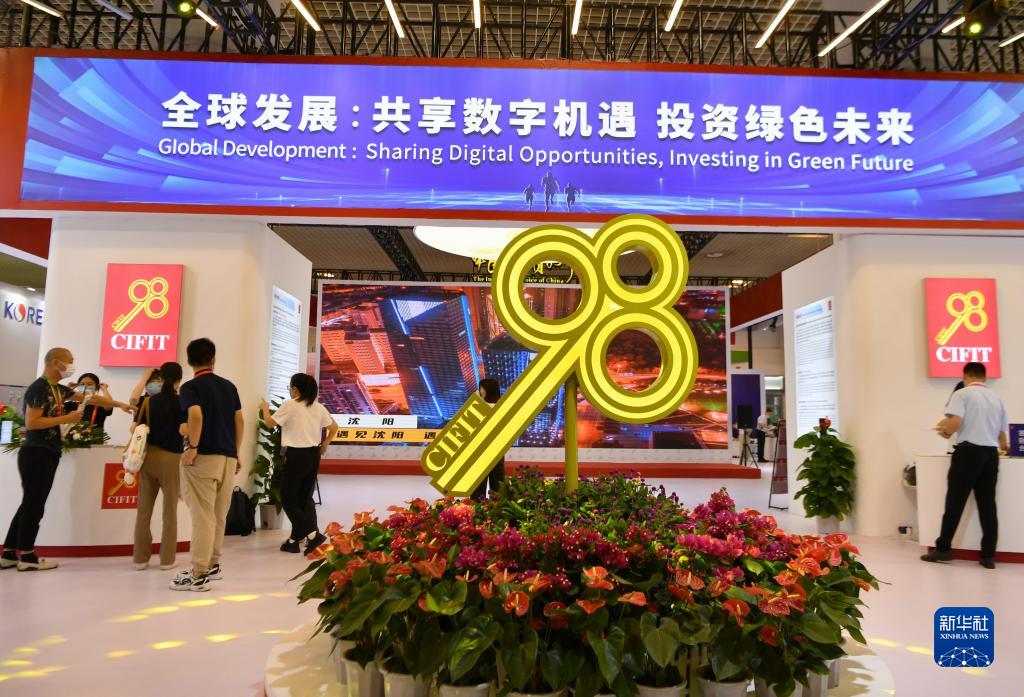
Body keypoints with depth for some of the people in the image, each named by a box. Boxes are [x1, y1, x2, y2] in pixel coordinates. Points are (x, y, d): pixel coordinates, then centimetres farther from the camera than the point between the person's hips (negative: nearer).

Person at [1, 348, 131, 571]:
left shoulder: (58, 389, 14)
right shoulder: (38, 388, -14)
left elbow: (90, 398, 23)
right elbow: (31, 422, -20)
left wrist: (119, 404, 23)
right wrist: (65, 419, -15)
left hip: (48, 453, 9)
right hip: (36, 453, -9)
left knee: (31, 504, 12)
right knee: (33, 505, -2)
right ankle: (26, 557, 6)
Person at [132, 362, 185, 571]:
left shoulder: (149, 400, 3)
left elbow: (134, 428, 3)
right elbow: (184, 430, -14)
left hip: (149, 455, 3)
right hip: (171, 458, -3)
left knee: (144, 509, 9)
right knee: (170, 510, 6)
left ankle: (141, 558, 13)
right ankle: (167, 559, 9)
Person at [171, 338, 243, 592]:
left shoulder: (190, 387, -5)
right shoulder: (229, 386, 12)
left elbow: (195, 415, -23)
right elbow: (240, 421, 11)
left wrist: (192, 447, -15)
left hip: (203, 457, -6)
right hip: (228, 457, 6)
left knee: (202, 515, -4)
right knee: (218, 515, 15)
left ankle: (199, 575, -1)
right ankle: (213, 564, 26)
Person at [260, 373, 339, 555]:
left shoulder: (290, 405, -10)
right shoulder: (318, 407, 7)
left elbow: (270, 423, -1)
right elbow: (334, 427, 13)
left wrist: (265, 409, 17)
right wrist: (324, 445, 24)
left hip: (296, 455, -6)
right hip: (314, 456, 6)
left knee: (288, 499, 3)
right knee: (305, 498, 14)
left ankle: (312, 534, -10)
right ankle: (295, 539, 19)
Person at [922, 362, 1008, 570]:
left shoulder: (962, 394, -2)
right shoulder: (996, 398, 16)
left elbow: (956, 422, -18)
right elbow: (1003, 433, 17)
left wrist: (945, 432, 3)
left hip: (969, 451, -5)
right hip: (991, 454, 5)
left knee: (955, 502, 1)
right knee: (988, 504, 7)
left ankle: (943, 548, 6)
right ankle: (989, 555, 8)